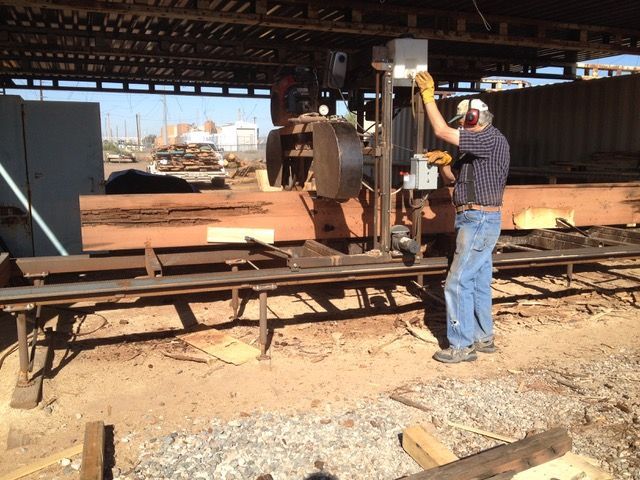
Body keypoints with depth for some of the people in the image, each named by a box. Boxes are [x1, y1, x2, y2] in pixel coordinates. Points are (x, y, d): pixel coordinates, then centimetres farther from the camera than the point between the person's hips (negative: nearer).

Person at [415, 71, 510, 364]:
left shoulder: (492, 139, -14)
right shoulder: (474, 149, 17)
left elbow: (442, 132, -22)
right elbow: (452, 178, 20)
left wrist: (428, 95, -14)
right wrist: (443, 162, 0)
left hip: (480, 221, -10)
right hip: (473, 220, 10)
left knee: (458, 283, -10)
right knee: (478, 282, 15)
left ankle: (461, 345, -3)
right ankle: (483, 338, 25)